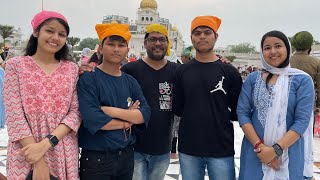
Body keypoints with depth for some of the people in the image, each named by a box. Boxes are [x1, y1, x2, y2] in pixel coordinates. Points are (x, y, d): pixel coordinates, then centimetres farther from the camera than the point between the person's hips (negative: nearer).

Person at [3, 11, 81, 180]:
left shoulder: (72, 69, 5)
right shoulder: (15, 65, -1)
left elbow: (76, 112, -2)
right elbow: (14, 116, -8)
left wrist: (46, 142, -17)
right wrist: (38, 162, -15)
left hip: (64, 154, 2)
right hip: (26, 154, -2)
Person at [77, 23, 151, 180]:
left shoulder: (130, 81, 6)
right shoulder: (88, 78, -10)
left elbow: (145, 113, -4)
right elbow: (92, 118, -22)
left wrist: (114, 111, -18)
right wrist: (127, 120, -9)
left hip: (126, 155, 5)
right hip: (96, 158, -5)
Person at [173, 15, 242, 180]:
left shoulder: (229, 72, 1)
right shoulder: (182, 71, 6)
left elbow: (237, 112, 2)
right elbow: (177, 108, 6)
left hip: (222, 148, -1)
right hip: (188, 148, 2)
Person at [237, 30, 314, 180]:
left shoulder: (303, 80, -3)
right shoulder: (252, 78, 2)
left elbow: (302, 121, -10)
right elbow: (242, 112, -4)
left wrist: (276, 149, -17)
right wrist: (259, 146, -14)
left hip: (289, 152, -1)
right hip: (254, 151, 2)